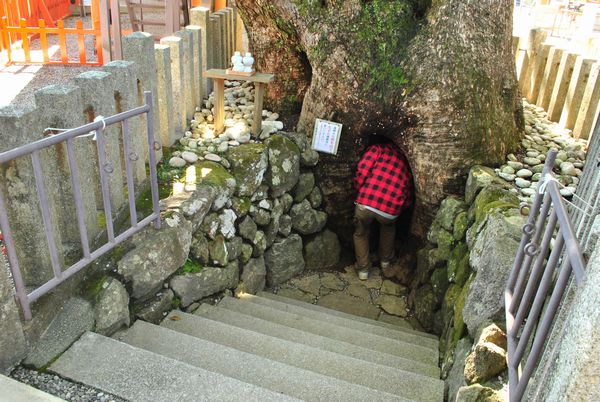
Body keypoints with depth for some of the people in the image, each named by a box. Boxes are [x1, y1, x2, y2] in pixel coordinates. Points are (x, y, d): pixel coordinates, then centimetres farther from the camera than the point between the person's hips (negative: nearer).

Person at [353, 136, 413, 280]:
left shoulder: (378, 148, 13)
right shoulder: (405, 160, 24)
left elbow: (362, 171, -3)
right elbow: (408, 198, 21)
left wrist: (359, 190, 13)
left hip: (366, 203, -3)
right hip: (391, 210, 3)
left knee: (360, 233, 27)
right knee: (388, 228, 38)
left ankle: (363, 269, 31)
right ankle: (385, 260, 48)